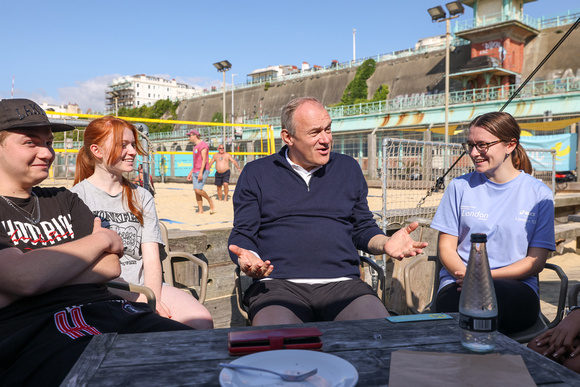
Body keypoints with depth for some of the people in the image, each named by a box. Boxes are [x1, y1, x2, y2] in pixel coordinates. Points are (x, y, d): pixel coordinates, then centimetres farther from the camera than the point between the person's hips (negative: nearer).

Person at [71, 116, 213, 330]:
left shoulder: (142, 197, 17)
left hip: (145, 284, 4)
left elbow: (152, 258, 7)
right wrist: (138, 299, -16)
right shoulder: (77, 196, 4)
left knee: (202, 321, -23)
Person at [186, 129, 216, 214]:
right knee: (196, 191, 3)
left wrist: (201, 172, -25)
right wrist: (191, 173, 22)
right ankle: (200, 210, 6)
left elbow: (204, 159, -18)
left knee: (198, 189, -19)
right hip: (196, 171, 9)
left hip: (203, 171, -9)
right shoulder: (195, 146, 20)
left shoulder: (202, 145, -10)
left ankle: (210, 201, 3)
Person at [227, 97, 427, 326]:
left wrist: (385, 244, 0)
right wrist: (248, 258, -14)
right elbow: (242, 234, 10)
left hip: (342, 283, 3)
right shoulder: (255, 174, 12)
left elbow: (363, 229, 22)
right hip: (279, 285, -2)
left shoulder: (349, 169, 19)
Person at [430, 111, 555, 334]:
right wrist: (467, 274, -14)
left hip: (515, 287, 0)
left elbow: (536, 261, 4)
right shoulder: (460, 186, 10)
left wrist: (487, 276, -13)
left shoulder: (539, 194, 7)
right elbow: (446, 247, 8)